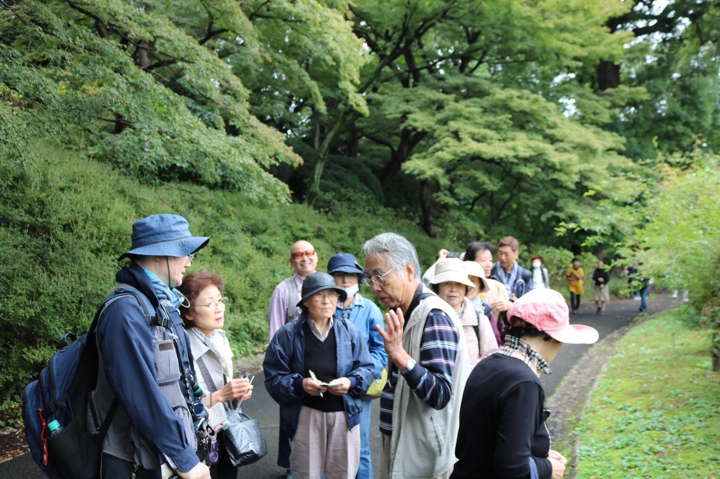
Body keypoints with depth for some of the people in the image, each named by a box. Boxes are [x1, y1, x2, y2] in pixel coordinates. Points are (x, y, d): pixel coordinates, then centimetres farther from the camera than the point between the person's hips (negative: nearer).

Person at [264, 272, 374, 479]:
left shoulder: (350, 331, 3)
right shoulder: (288, 334, -3)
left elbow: (366, 369, 5)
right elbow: (273, 377, -4)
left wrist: (351, 382, -16)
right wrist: (299, 384, -22)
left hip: (344, 414, 2)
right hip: (306, 415, -2)